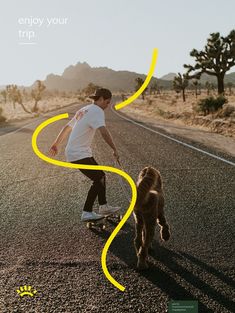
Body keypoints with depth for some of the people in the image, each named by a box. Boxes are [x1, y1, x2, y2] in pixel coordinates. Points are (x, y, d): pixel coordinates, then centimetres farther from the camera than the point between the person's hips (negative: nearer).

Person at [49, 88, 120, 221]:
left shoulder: (83, 110, 18)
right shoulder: (97, 111, -11)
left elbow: (67, 127, 23)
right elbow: (104, 131, -29)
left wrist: (56, 144, 30)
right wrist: (115, 149, -27)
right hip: (79, 154, -10)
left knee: (101, 175, 14)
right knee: (99, 180, -7)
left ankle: (104, 206, 25)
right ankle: (87, 213, 0)